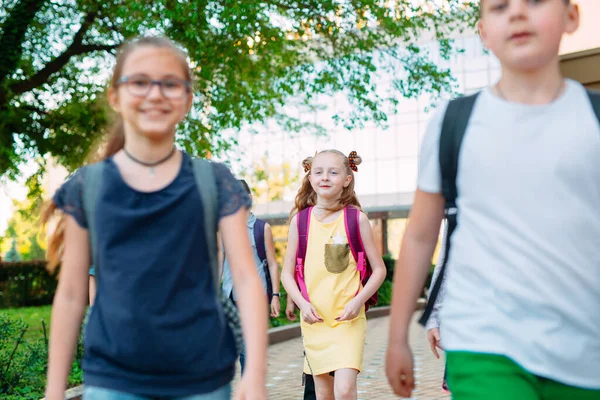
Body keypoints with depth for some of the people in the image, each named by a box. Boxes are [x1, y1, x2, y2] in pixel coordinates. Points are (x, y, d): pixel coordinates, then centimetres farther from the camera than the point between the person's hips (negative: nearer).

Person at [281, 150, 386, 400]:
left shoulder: (356, 219, -2)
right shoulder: (300, 220, 2)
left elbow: (379, 269, 2)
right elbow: (287, 273, 7)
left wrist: (359, 300, -12)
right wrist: (302, 303, -9)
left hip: (349, 319, -2)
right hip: (314, 320, 3)